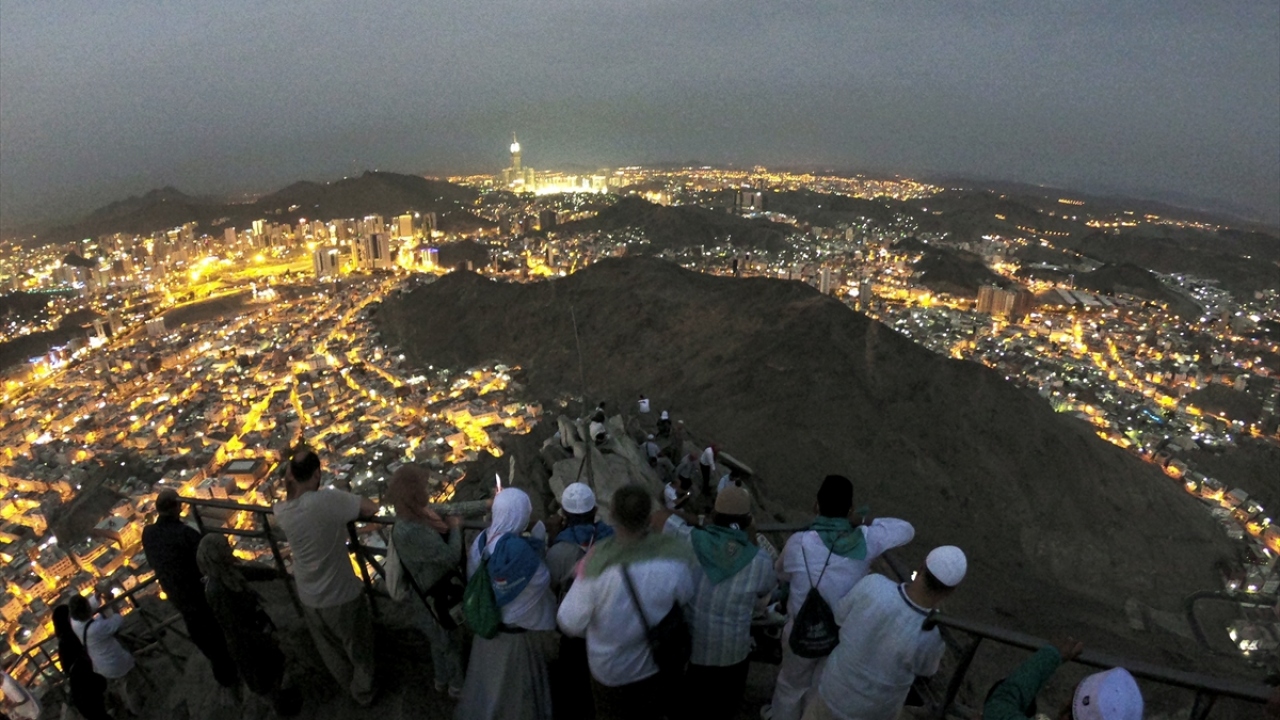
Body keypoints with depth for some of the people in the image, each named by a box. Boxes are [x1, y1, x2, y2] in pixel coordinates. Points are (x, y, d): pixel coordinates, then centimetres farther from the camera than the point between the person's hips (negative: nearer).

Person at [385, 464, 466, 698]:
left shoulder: (418, 513, -11)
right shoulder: (410, 532, -39)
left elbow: (455, 510, 5)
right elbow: (451, 557, -32)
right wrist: (454, 528, -17)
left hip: (441, 589, 8)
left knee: (440, 640, 32)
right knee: (450, 642, 18)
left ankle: (442, 680, 56)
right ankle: (457, 687, 45)